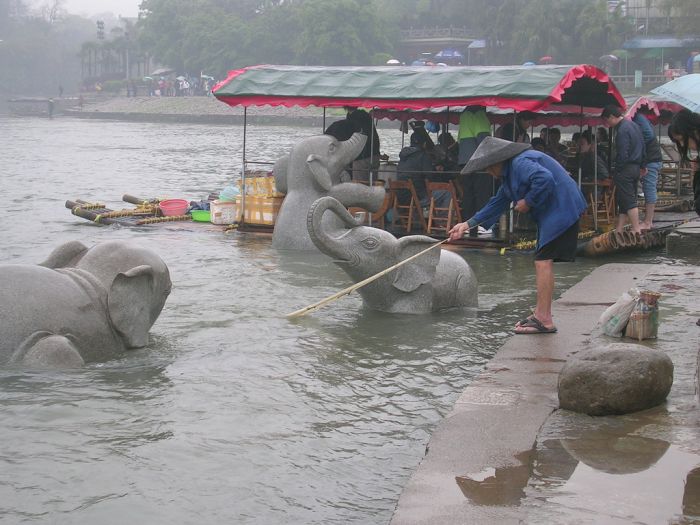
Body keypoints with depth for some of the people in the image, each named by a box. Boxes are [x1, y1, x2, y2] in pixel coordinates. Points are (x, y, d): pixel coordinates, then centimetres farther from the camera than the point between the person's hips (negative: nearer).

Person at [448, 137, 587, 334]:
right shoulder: (509, 173, 20)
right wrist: (468, 224, 21)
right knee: (542, 262, 14)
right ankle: (541, 314, 21)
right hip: (550, 214, 11)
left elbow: (545, 179, -31)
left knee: (543, 261, -13)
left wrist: (528, 202, -18)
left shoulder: (521, 163, -15)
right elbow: (498, 203, 25)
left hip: (561, 211, -11)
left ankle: (544, 320, -15)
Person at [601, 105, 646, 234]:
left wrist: (616, 170, -12)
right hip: (636, 168, 10)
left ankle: (637, 231, -6)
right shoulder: (634, 125, 14)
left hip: (625, 169, -10)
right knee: (623, 200, 12)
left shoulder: (622, 130, -17)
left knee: (629, 201, -6)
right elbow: (642, 148, 19)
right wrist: (641, 166, 22)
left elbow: (622, 155, -21)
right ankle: (619, 231, 15)